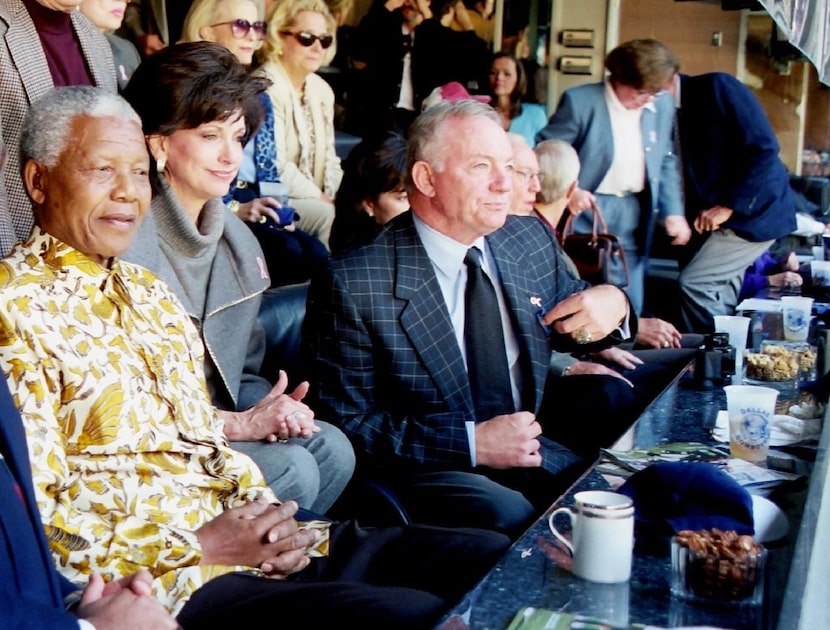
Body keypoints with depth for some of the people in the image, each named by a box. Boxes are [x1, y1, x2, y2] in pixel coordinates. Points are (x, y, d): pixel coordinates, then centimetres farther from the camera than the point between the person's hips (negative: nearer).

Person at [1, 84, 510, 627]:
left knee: (492, 558, -1)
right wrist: (198, 548, -16)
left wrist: (261, 509, 0)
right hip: (158, 581, -8)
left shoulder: (150, 292, 18)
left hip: (249, 539, 8)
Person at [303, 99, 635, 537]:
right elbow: (345, 423, -10)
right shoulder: (354, 286, -11)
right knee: (513, 516, -34)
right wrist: (470, 443, -19)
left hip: (529, 452, 6)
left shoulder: (530, 241, 7)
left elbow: (568, 312, 23)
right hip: (425, 475, -6)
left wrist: (612, 303, -3)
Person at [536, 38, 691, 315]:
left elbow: (666, 163, 15)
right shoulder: (580, 101, -9)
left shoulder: (662, 106, 6)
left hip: (634, 218, 4)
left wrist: (673, 211, 6)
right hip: (585, 212, -4)